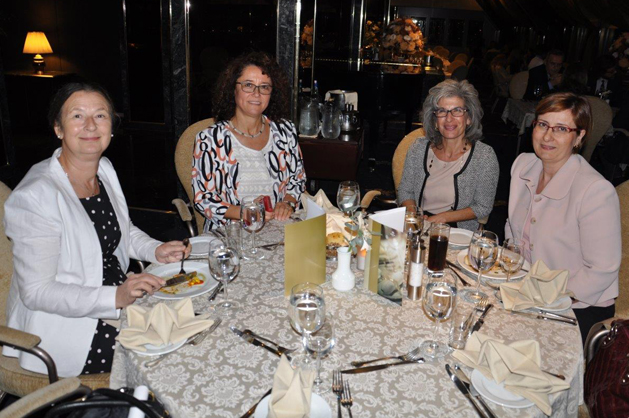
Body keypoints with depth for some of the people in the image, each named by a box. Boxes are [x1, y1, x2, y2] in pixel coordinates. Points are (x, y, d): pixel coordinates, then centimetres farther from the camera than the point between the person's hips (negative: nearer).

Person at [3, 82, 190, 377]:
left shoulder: (104, 169, 3)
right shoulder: (34, 197, -23)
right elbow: (36, 292, -21)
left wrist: (156, 250, -3)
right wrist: (115, 298, -31)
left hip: (119, 294, 8)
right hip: (64, 324, -8)